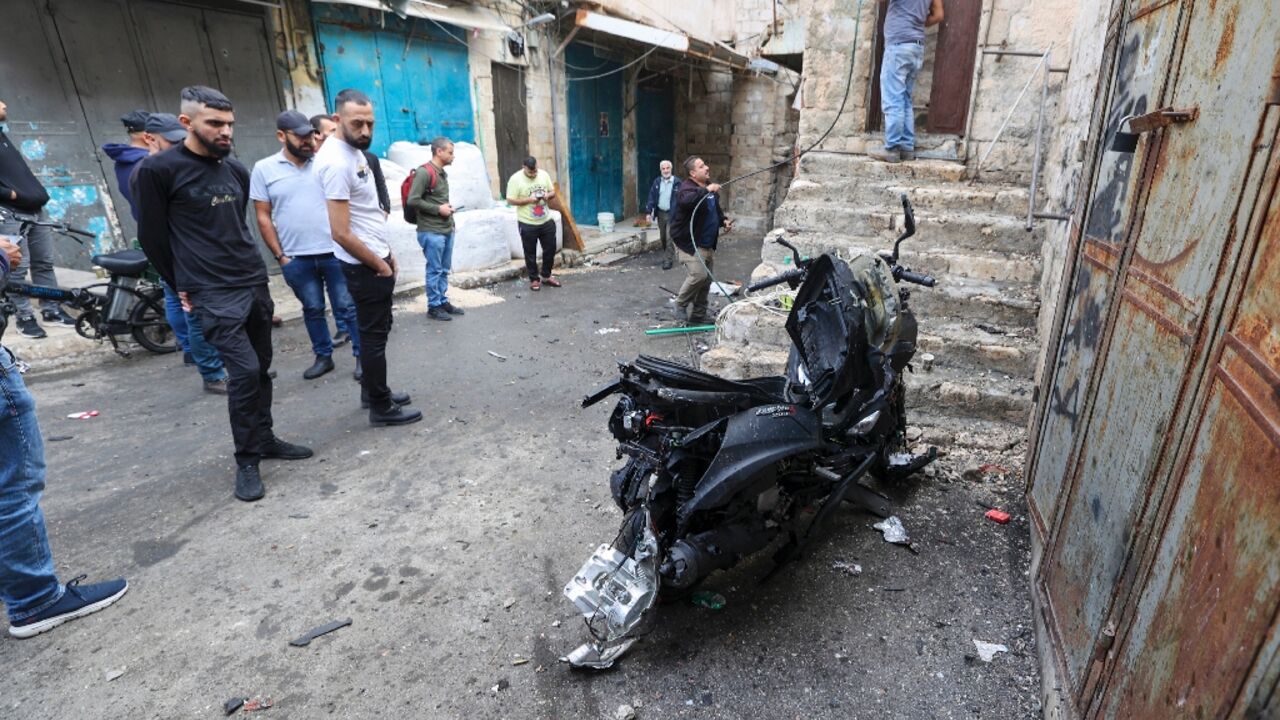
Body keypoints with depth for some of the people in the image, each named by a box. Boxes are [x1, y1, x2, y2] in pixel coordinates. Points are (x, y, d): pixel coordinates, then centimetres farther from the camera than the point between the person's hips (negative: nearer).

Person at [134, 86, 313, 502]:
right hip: (215, 294, -6)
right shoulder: (158, 170, -7)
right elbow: (151, 236, -1)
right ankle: (247, 460, 2)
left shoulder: (236, 170, 11)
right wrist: (183, 285, 4)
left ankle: (264, 439, 26)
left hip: (255, 283, 6)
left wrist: (251, 271, 19)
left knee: (261, 368, 11)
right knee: (243, 371, -12)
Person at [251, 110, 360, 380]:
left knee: (348, 306, 4)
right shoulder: (264, 168, 3)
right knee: (312, 309, 13)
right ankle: (323, 356, 26)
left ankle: (362, 355, 14)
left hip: (334, 252, -1)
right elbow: (263, 216, 2)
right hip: (296, 258, 1)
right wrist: (279, 255, -1)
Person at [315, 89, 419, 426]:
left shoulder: (355, 151, 9)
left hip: (377, 257, 10)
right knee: (374, 334, 0)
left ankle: (372, 391, 34)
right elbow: (341, 233, -25)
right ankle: (381, 407, 13)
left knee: (375, 329, 19)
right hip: (365, 265, -10)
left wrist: (387, 254, 13)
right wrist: (379, 265, -14)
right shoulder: (337, 162, -22)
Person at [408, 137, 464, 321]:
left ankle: (443, 301, 22)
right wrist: (438, 209, -15)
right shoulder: (424, 172, -13)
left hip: (447, 230, 8)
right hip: (431, 232, -8)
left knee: (444, 270, 12)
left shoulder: (442, 173, 15)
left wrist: (447, 209, 11)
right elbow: (413, 200, -18)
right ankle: (433, 306, 8)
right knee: (434, 270, -1)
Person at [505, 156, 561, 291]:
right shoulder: (515, 179, -12)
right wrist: (529, 200, -22)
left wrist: (548, 195, -13)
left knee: (550, 249, 11)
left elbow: (553, 192, 10)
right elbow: (510, 200, -13)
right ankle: (534, 279, 20)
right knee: (530, 253, 5)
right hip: (527, 224, -4)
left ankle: (546, 276, 29)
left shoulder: (544, 174, 1)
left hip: (547, 221, 4)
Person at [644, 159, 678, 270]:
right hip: (660, 213, 5)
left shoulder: (677, 182, -8)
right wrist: (649, 212, -3)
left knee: (669, 237, -8)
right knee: (663, 237, 14)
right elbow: (652, 197, 5)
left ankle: (668, 260, -2)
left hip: (672, 213, -4)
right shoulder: (657, 182, 5)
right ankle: (666, 255, 32)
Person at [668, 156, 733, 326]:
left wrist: (724, 221, 8)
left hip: (708, 244, 9)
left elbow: (717, 209, 26)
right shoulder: (686, 187, -15)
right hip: (689, 243, -9)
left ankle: (698, 315, 23)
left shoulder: (710, 187, 13)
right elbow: (686, 200, -40)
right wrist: (706, 190, -39)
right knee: (699, 275, -21)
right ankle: (681, 303, 5)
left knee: (706, 280, 11)